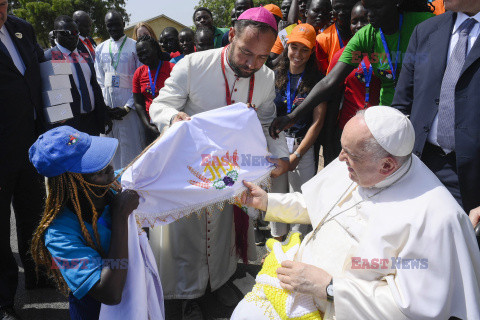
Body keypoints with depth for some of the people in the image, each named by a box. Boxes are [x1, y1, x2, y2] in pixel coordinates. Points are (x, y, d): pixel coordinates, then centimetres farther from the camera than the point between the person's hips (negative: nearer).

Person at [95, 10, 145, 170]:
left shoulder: (135, 47, 1)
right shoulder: (100, 49, 14)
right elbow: (99, 80, 13)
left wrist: (128, 107, -11)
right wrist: (105, 107, -1)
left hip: (129, 104, -4)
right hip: (108, 107, 4)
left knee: (132, 145, -2)